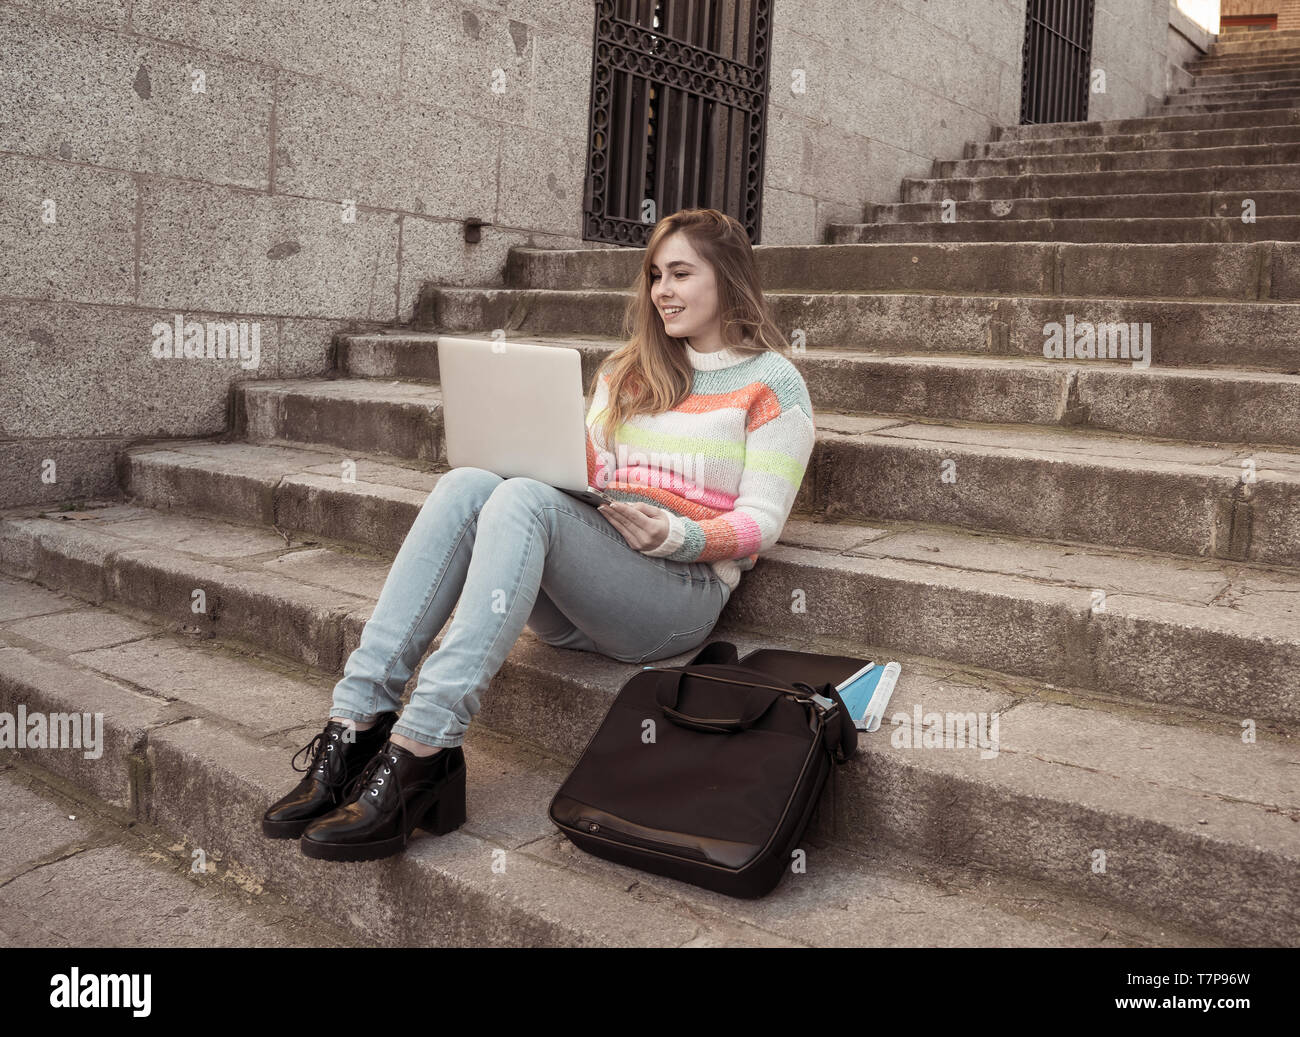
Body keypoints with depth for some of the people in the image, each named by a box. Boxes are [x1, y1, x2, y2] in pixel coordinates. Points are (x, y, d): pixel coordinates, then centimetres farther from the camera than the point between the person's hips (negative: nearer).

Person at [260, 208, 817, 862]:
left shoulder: (773, 383, 6)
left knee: (523, 500, -32)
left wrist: (674, 536, -18)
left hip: (682, 592, -5)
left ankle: (417, 750, -40)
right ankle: (357, 720, -32)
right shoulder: (628, 369, 24)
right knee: (466, 484, -24)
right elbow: (584, 477, 19)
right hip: (573, 600, 5)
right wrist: (536, 461, -3)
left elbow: (760, 524, -1)